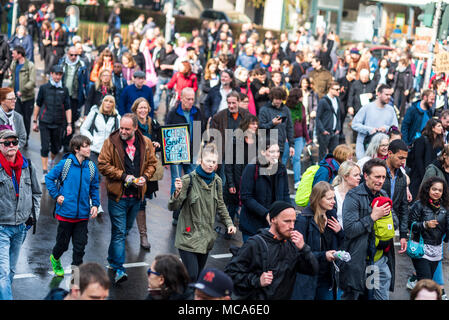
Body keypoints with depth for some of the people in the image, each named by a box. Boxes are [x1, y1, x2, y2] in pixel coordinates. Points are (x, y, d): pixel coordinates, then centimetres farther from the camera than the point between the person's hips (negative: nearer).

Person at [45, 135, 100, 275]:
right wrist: (56, 195, -5)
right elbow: (49, 178, 2)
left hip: (83, 214, 3)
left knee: (80, 245, 4)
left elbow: (94, 188, 12)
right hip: (66, 211, -2)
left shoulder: (91, 167, 3)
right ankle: (55, 259, 43)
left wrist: (95, 204, 1)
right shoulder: (65, 163, -8)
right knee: (63, 243, 12)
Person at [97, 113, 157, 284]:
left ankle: (112, 260, 40)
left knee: (126, 229, 19)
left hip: (136, 195, 4)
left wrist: (145, 177, -8)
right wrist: (123, 176, -17)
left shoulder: (146, 143, 2)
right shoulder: (111, 142, -9)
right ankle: (118, 269, -4)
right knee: (119, 232, -6)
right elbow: (103, 165, -9)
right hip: (118, 195, -4)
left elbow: (152, 163, 11)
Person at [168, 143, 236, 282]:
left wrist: (229, 223, 8)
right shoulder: (188, 179, -12)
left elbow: (220, 206, 20)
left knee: (199, 275, 12)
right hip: (188, 236, -5)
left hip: (206, 236, 5)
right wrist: (177, 192, -32)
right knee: (191, 276, -12)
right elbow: (173, 207, -14)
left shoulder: (217, 181, 5)